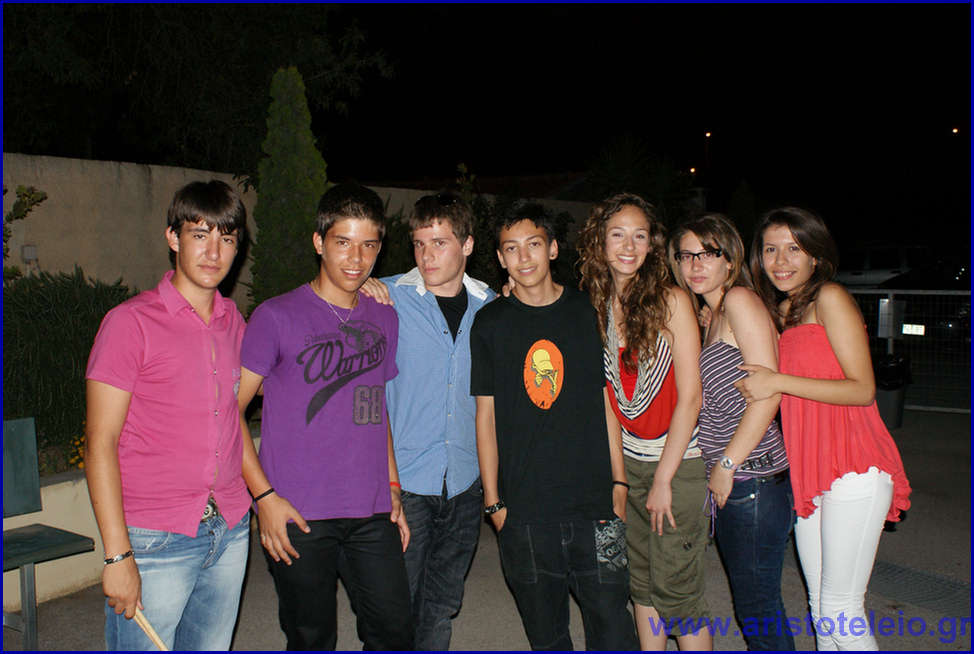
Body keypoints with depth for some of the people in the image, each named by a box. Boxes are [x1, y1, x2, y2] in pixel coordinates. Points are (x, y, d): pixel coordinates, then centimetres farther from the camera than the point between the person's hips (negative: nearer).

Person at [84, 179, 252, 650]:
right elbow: (100, 445, -11)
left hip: (230, 532, 5)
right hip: (155, 540, -5)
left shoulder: (233, 320, 7)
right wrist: (117, 554, -14)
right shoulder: (131, 322, -9)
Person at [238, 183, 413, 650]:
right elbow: (228, 410, -6)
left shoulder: (384, 319, 10)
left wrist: (392, 488, 12)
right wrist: (265, 496, -12)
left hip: (371, 514, 4)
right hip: (297, 516, -4)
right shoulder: (277, 317, -6)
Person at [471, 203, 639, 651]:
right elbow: (486, 415, 4)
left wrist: (619, 482, 3)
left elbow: (607, 404, 8)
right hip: (523, 509, 0)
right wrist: (493, 500, 1)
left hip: (594, 501, 0)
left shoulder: (586, 313, 4)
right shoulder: (490, 323, 2)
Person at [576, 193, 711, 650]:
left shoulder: (671, 300, -11)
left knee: (675, 589, 0)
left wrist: (663, 478, -13)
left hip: (677, 459, -5)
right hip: (627, 461, 5)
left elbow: (690, 395, -13)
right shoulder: (597, 307, 3)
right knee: (641, 581, 13)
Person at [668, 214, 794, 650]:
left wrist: (727, 464, -15)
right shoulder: (713, 316, 16)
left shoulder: (740, 300, -11)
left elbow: (768, 392, -19)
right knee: (750, 601, 18)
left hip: (752, 479, -9)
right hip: (729, 482, 9)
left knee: (757, 604, 2)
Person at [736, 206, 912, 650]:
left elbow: (862, 389, -14)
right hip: (809, 471, 8)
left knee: (841, 609, -3)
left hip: (853, 469, -8)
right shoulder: (778, 312, 16)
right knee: (819, 606, 14)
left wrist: (778, 382, -17)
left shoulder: (830, 298, -7)